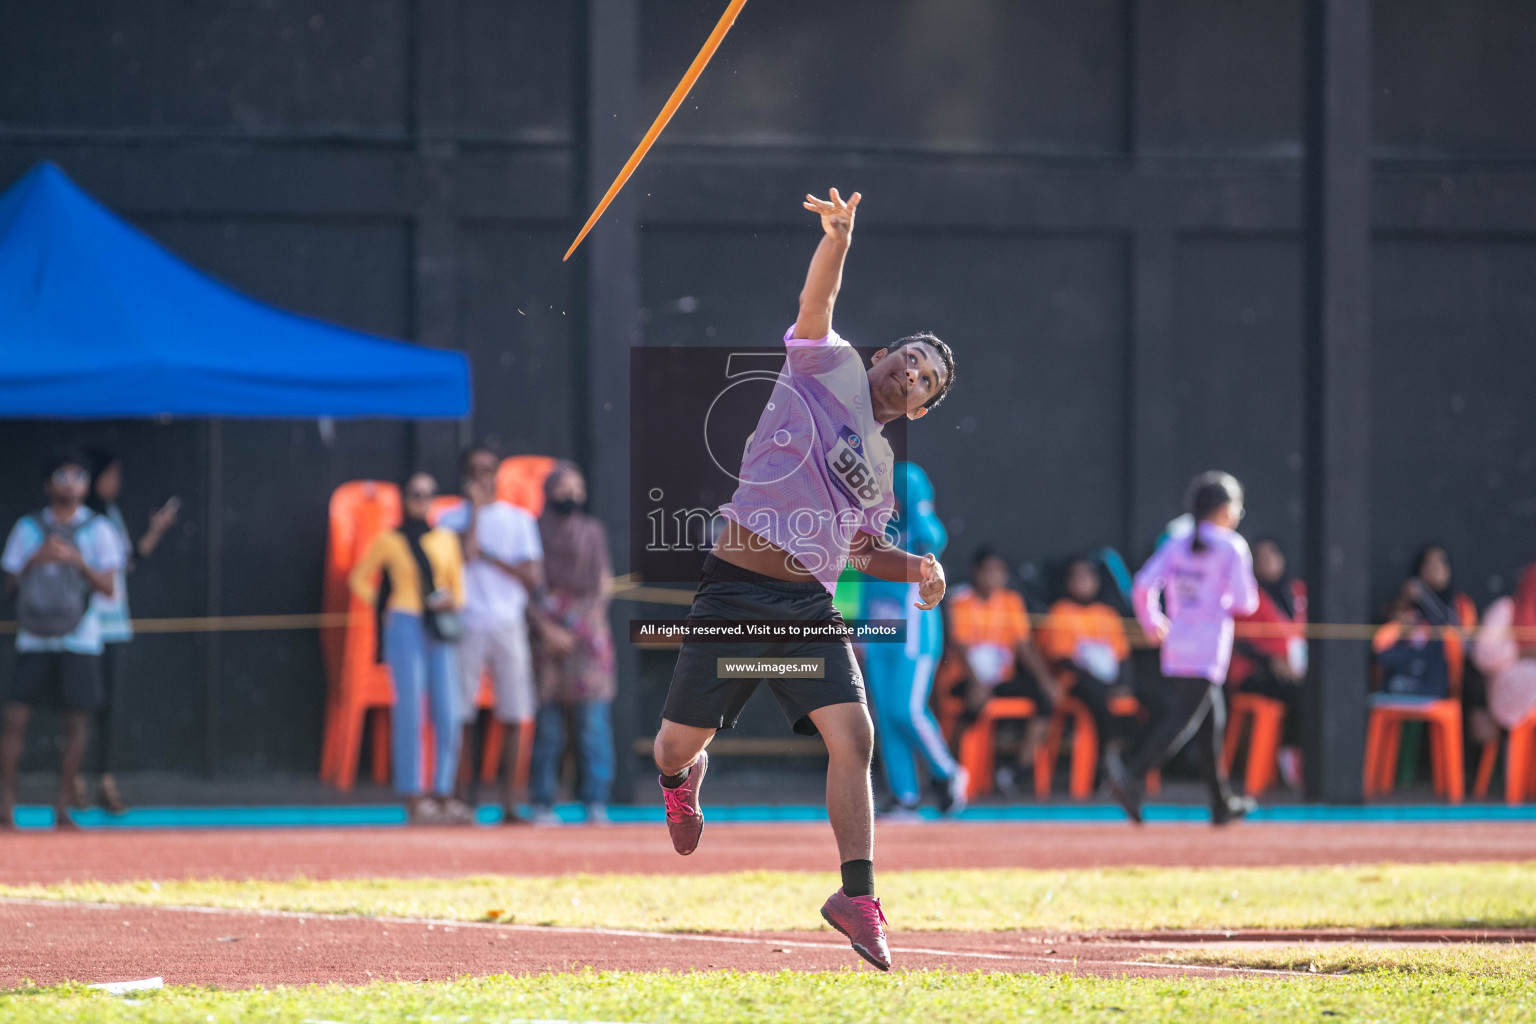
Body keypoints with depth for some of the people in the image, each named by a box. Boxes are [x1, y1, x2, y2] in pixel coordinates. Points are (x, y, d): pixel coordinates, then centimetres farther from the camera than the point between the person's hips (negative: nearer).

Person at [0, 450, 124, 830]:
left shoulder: (97, 530, 4)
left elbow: (109, 586, -1)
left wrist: (77, 561, -16)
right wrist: (35, 560, -10)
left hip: (79, 640, -1)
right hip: (33, 639, 1)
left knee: (77, 722, -3)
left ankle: (62, 809, 6)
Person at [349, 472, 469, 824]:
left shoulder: (446, 539, 14)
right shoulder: (389, 542, 4)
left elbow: (457, 583, 17)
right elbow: (359, 579, 13)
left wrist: (453, 602, -5)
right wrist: (383, 606, 0)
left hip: (440, 630, 4)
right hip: (404, 625, -4)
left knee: (449, 715, -2)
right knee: (410, 712, -6)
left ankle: (443, 794, 3)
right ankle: (413, 798, -6)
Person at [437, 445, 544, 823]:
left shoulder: (519, 520, 12)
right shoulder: (452, 518, 7)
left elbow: (532, 579, 4)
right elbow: (465, 554, -13)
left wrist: (488, 556, -5)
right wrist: (475, 508, -7)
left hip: (509, 625, 2)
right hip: (468, 628, -2)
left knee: (514, 718, -2)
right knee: (462, 719, -4)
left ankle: (509, 806, 0)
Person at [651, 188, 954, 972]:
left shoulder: (881, 468, 20)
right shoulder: (827, 369, 4)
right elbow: (815, 304, -12)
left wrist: (917, 568, 10)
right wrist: (838, 237, -30)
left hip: (809, 609, 5)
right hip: (735, 593, -5)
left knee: (853, 736, -14)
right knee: (681, 740, 2)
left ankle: (856, 895, -12)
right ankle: (680, 783, 41)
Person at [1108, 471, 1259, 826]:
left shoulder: (1176, 544, 9)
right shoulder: (1233, 547, -5)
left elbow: (1143, 586, 0)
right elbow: (1245, 603, -9)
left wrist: (1152, 624, 14)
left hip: (1175, 646, 6)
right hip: (1208, 648, -6)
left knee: (1211, 720, 16)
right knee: (1182, 720, -11)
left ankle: (1222, 804, 20)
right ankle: (1132, 775, -31)